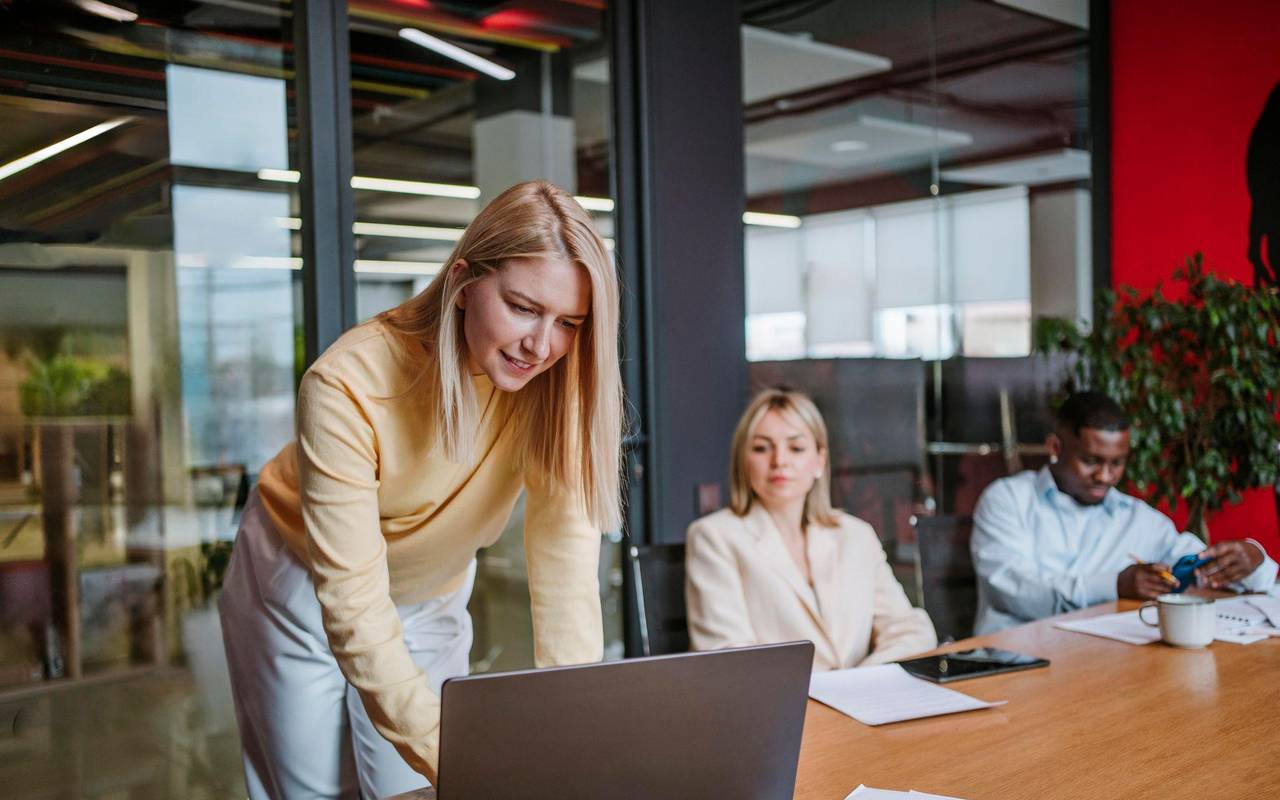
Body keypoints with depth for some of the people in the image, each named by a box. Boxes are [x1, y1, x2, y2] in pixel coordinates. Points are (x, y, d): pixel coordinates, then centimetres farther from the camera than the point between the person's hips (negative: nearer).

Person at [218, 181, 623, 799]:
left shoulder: (557, 385, -23)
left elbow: (565, 570, -27)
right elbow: (353, 608, -34)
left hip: (432, 602, 3)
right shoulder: (347, 386, -33)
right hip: (305, 592, -2)